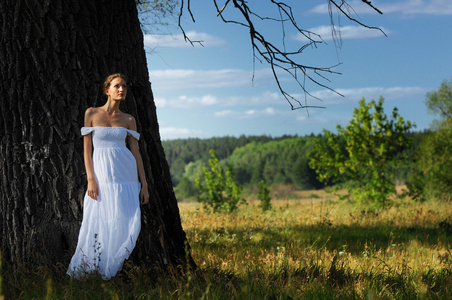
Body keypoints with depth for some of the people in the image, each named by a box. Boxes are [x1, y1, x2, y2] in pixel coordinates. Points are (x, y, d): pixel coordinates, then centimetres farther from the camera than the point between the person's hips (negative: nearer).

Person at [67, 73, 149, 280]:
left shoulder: (128, 120, 10)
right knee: (100, 224, -6)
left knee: (127, 223, -3)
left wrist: (144, 184, 4)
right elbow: (87, 148, 0)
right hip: (102, 173, -2)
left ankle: (112, 269, 9)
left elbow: (135, 152, 10)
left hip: (126, 175, 3)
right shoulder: (92, 113, 4)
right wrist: (91, 180, -9)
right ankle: (84, 271, 8)